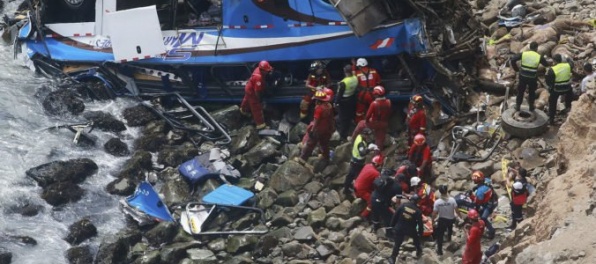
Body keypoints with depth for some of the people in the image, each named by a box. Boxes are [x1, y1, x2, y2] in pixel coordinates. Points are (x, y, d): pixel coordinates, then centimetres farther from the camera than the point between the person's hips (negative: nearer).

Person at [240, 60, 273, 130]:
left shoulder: (259, 69, -16)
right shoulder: (259, 77, -42)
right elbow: (257, 91, -34)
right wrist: (259, 99, -19)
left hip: (249, 88, 9)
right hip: (252, 92, -9)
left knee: (247, 100, 37)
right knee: (257, 108, 0)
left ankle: (243, 110, 66)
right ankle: (260, 124, 9)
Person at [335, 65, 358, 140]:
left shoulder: (343, 82, -29)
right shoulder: (355, 79, -11)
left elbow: (340, 93, -20)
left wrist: (336, 102, -7)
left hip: (344, 101, -6)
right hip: (352, 100, 6)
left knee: (342, 118, 8)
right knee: (349, 117, 21)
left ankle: (343, 135, 16)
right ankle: (347, 132, 38)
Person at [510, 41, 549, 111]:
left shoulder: (523, 54, -7)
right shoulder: (539, 57, -9)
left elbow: (513, 60, -11)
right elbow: (546, 65, 3)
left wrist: (516, 69, 2)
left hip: (523, 77, 1)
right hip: (533, 78, -1)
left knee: (520, 91, 18)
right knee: (531, 92, 20)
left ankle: (517, 106, 24)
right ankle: (531, 107, 30)